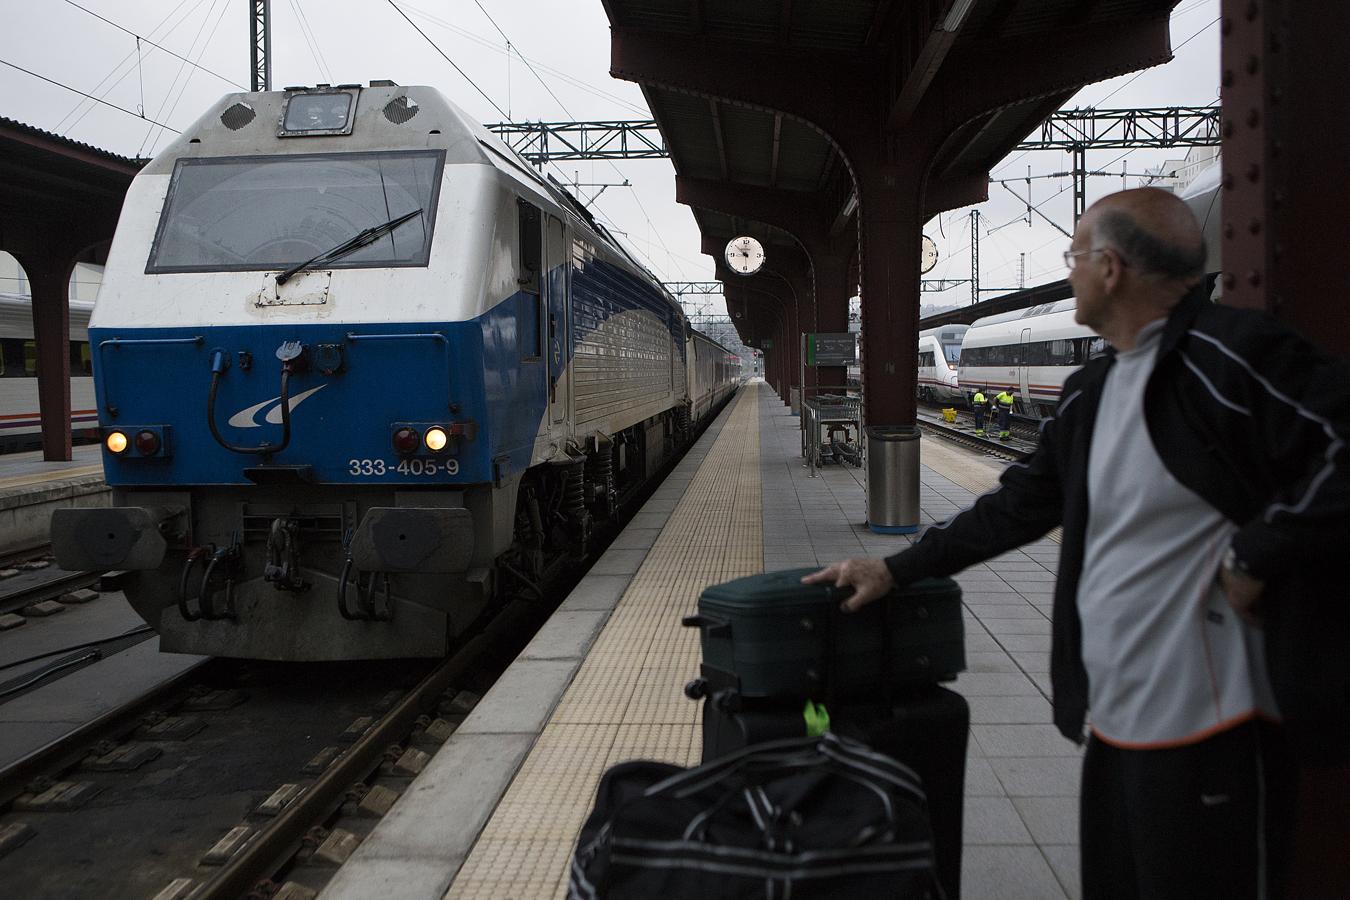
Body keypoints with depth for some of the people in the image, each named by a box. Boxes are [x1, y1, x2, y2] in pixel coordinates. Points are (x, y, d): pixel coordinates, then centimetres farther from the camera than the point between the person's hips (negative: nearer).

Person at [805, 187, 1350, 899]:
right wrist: (895, 569, 17)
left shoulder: (1229, 355, -13)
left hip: (1209, 732, -8)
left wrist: (1252, 557, -17)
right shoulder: (1090, 392, 14)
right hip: (1113, 726, 8)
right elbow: (1020, 504, 19)